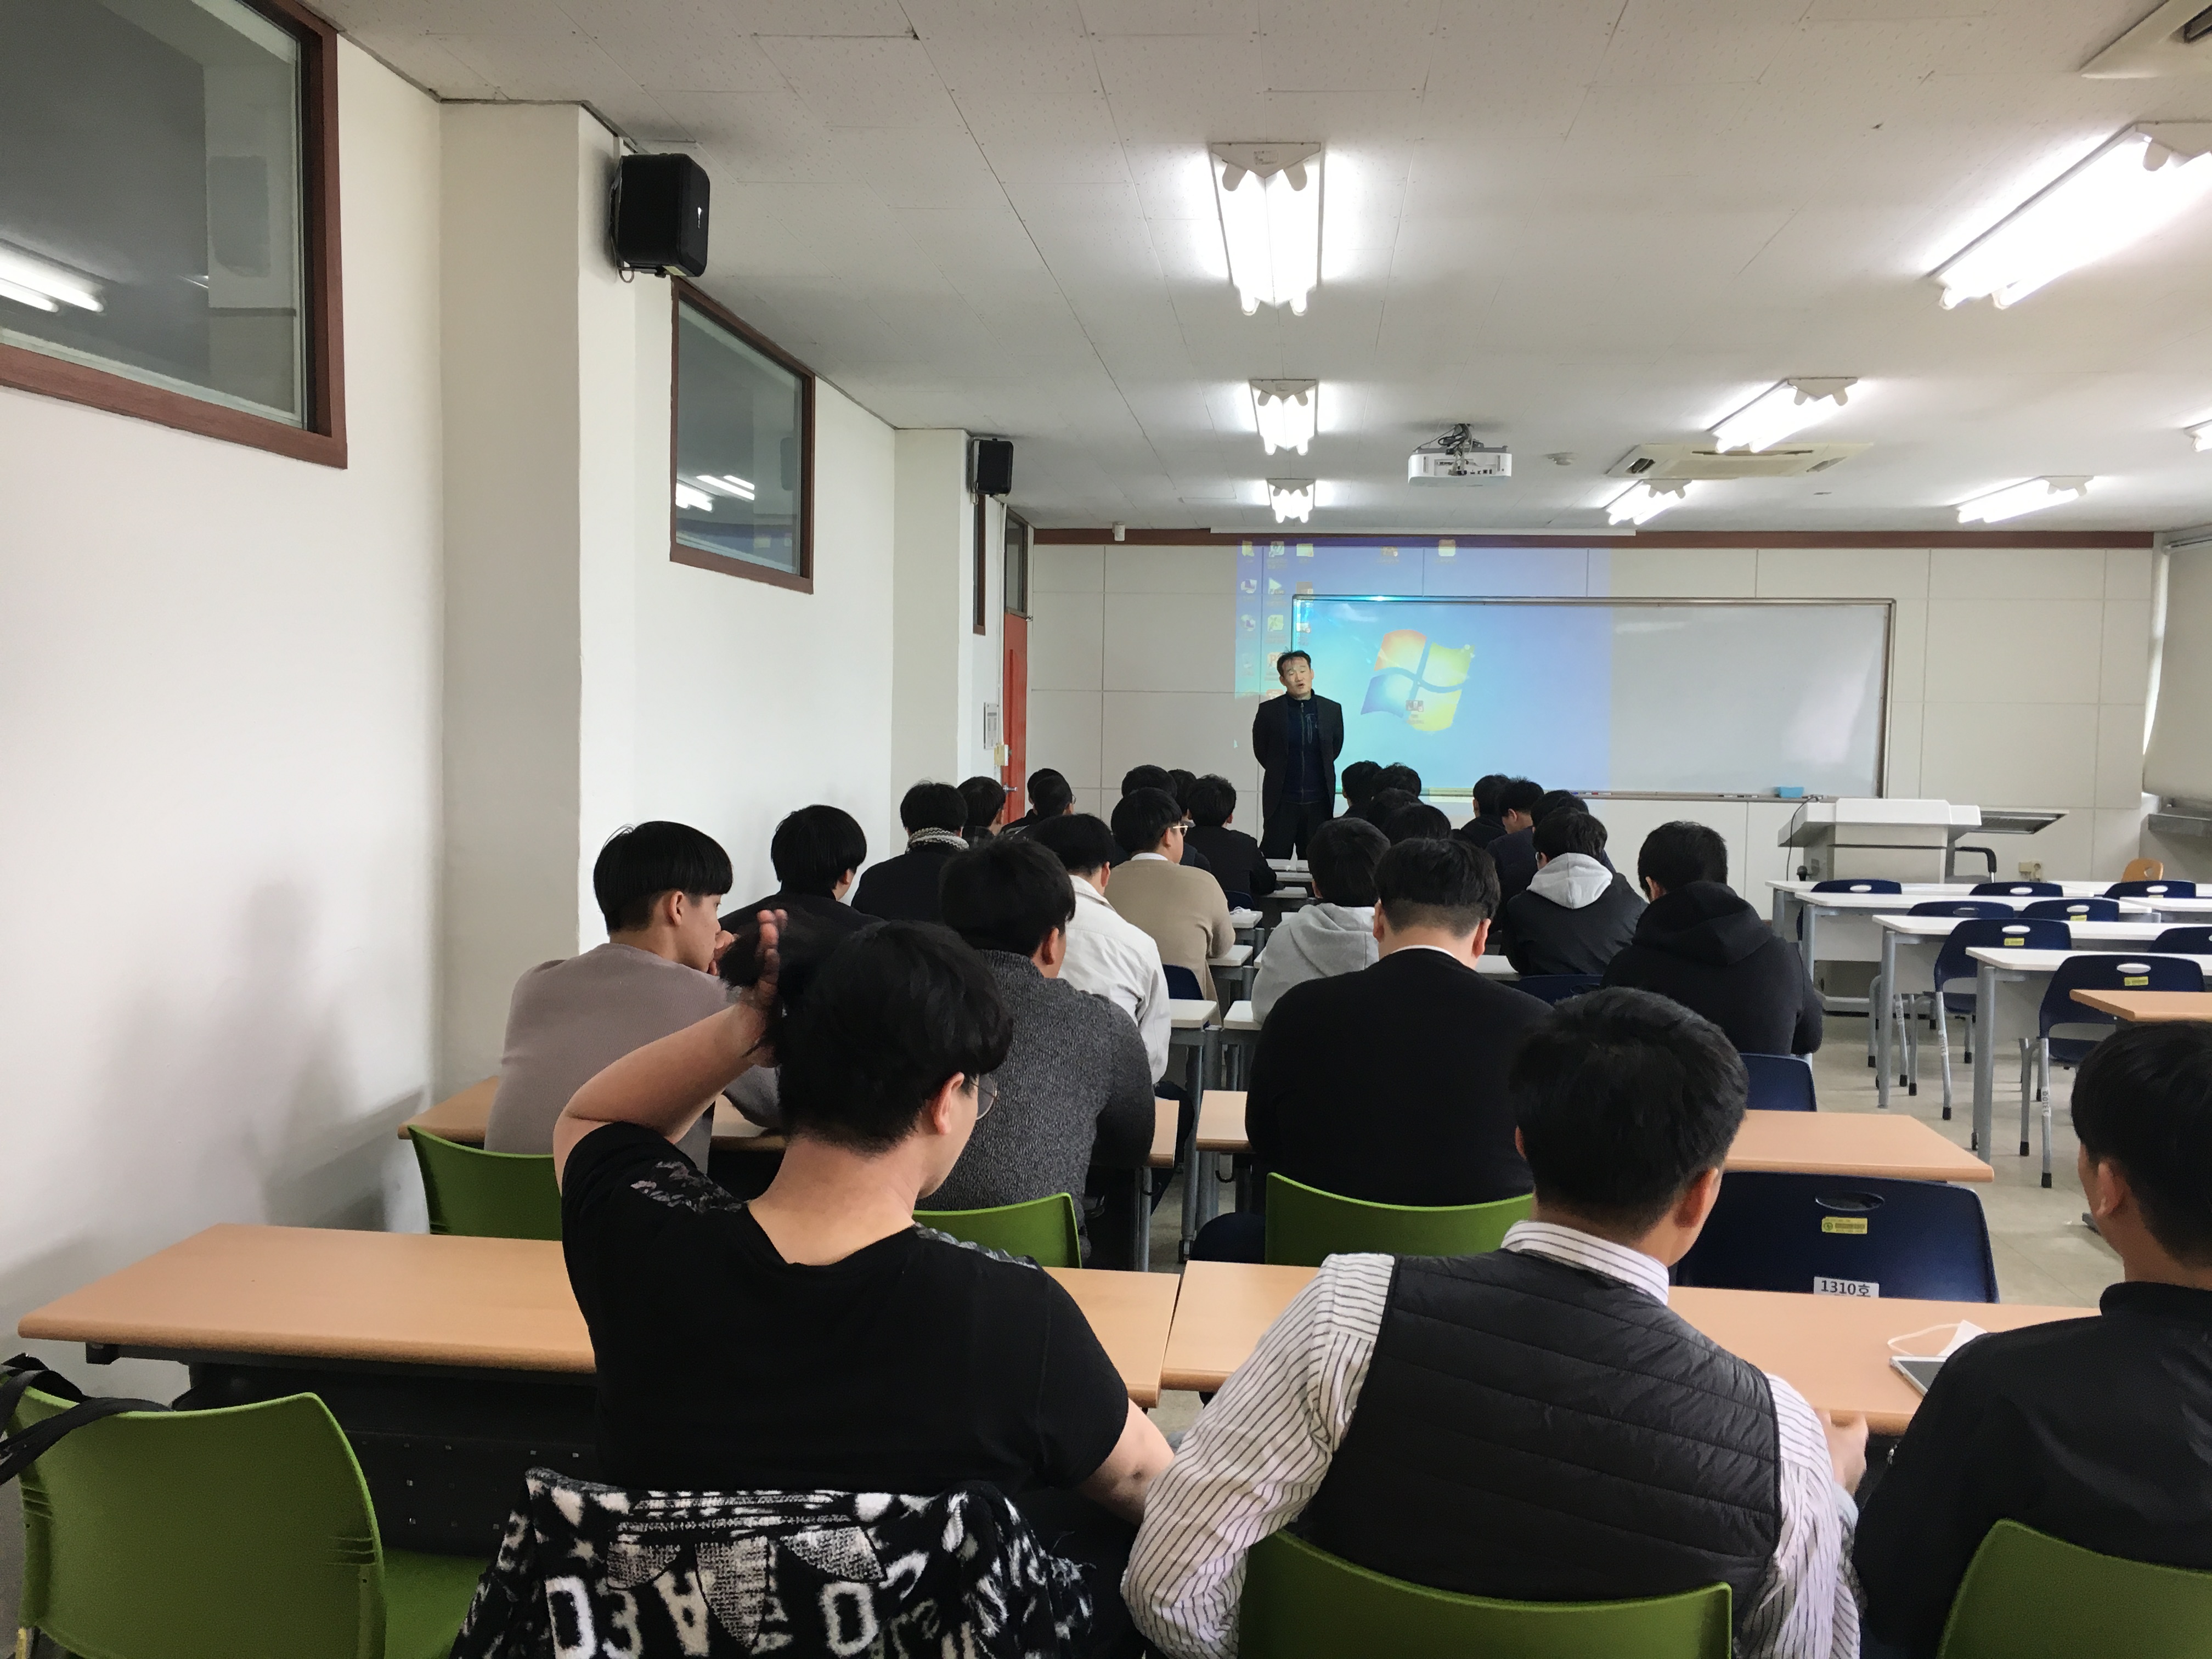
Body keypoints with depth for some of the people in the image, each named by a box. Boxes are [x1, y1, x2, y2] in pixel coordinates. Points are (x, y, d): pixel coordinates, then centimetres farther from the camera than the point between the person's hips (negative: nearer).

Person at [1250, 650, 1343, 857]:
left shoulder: (1332, 710, 2)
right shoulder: (1269, 710, -4)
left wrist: (1318, 771, 13)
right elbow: (1260, 750, 8)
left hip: (1319, 801, 2)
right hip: (1281, 802, -2)